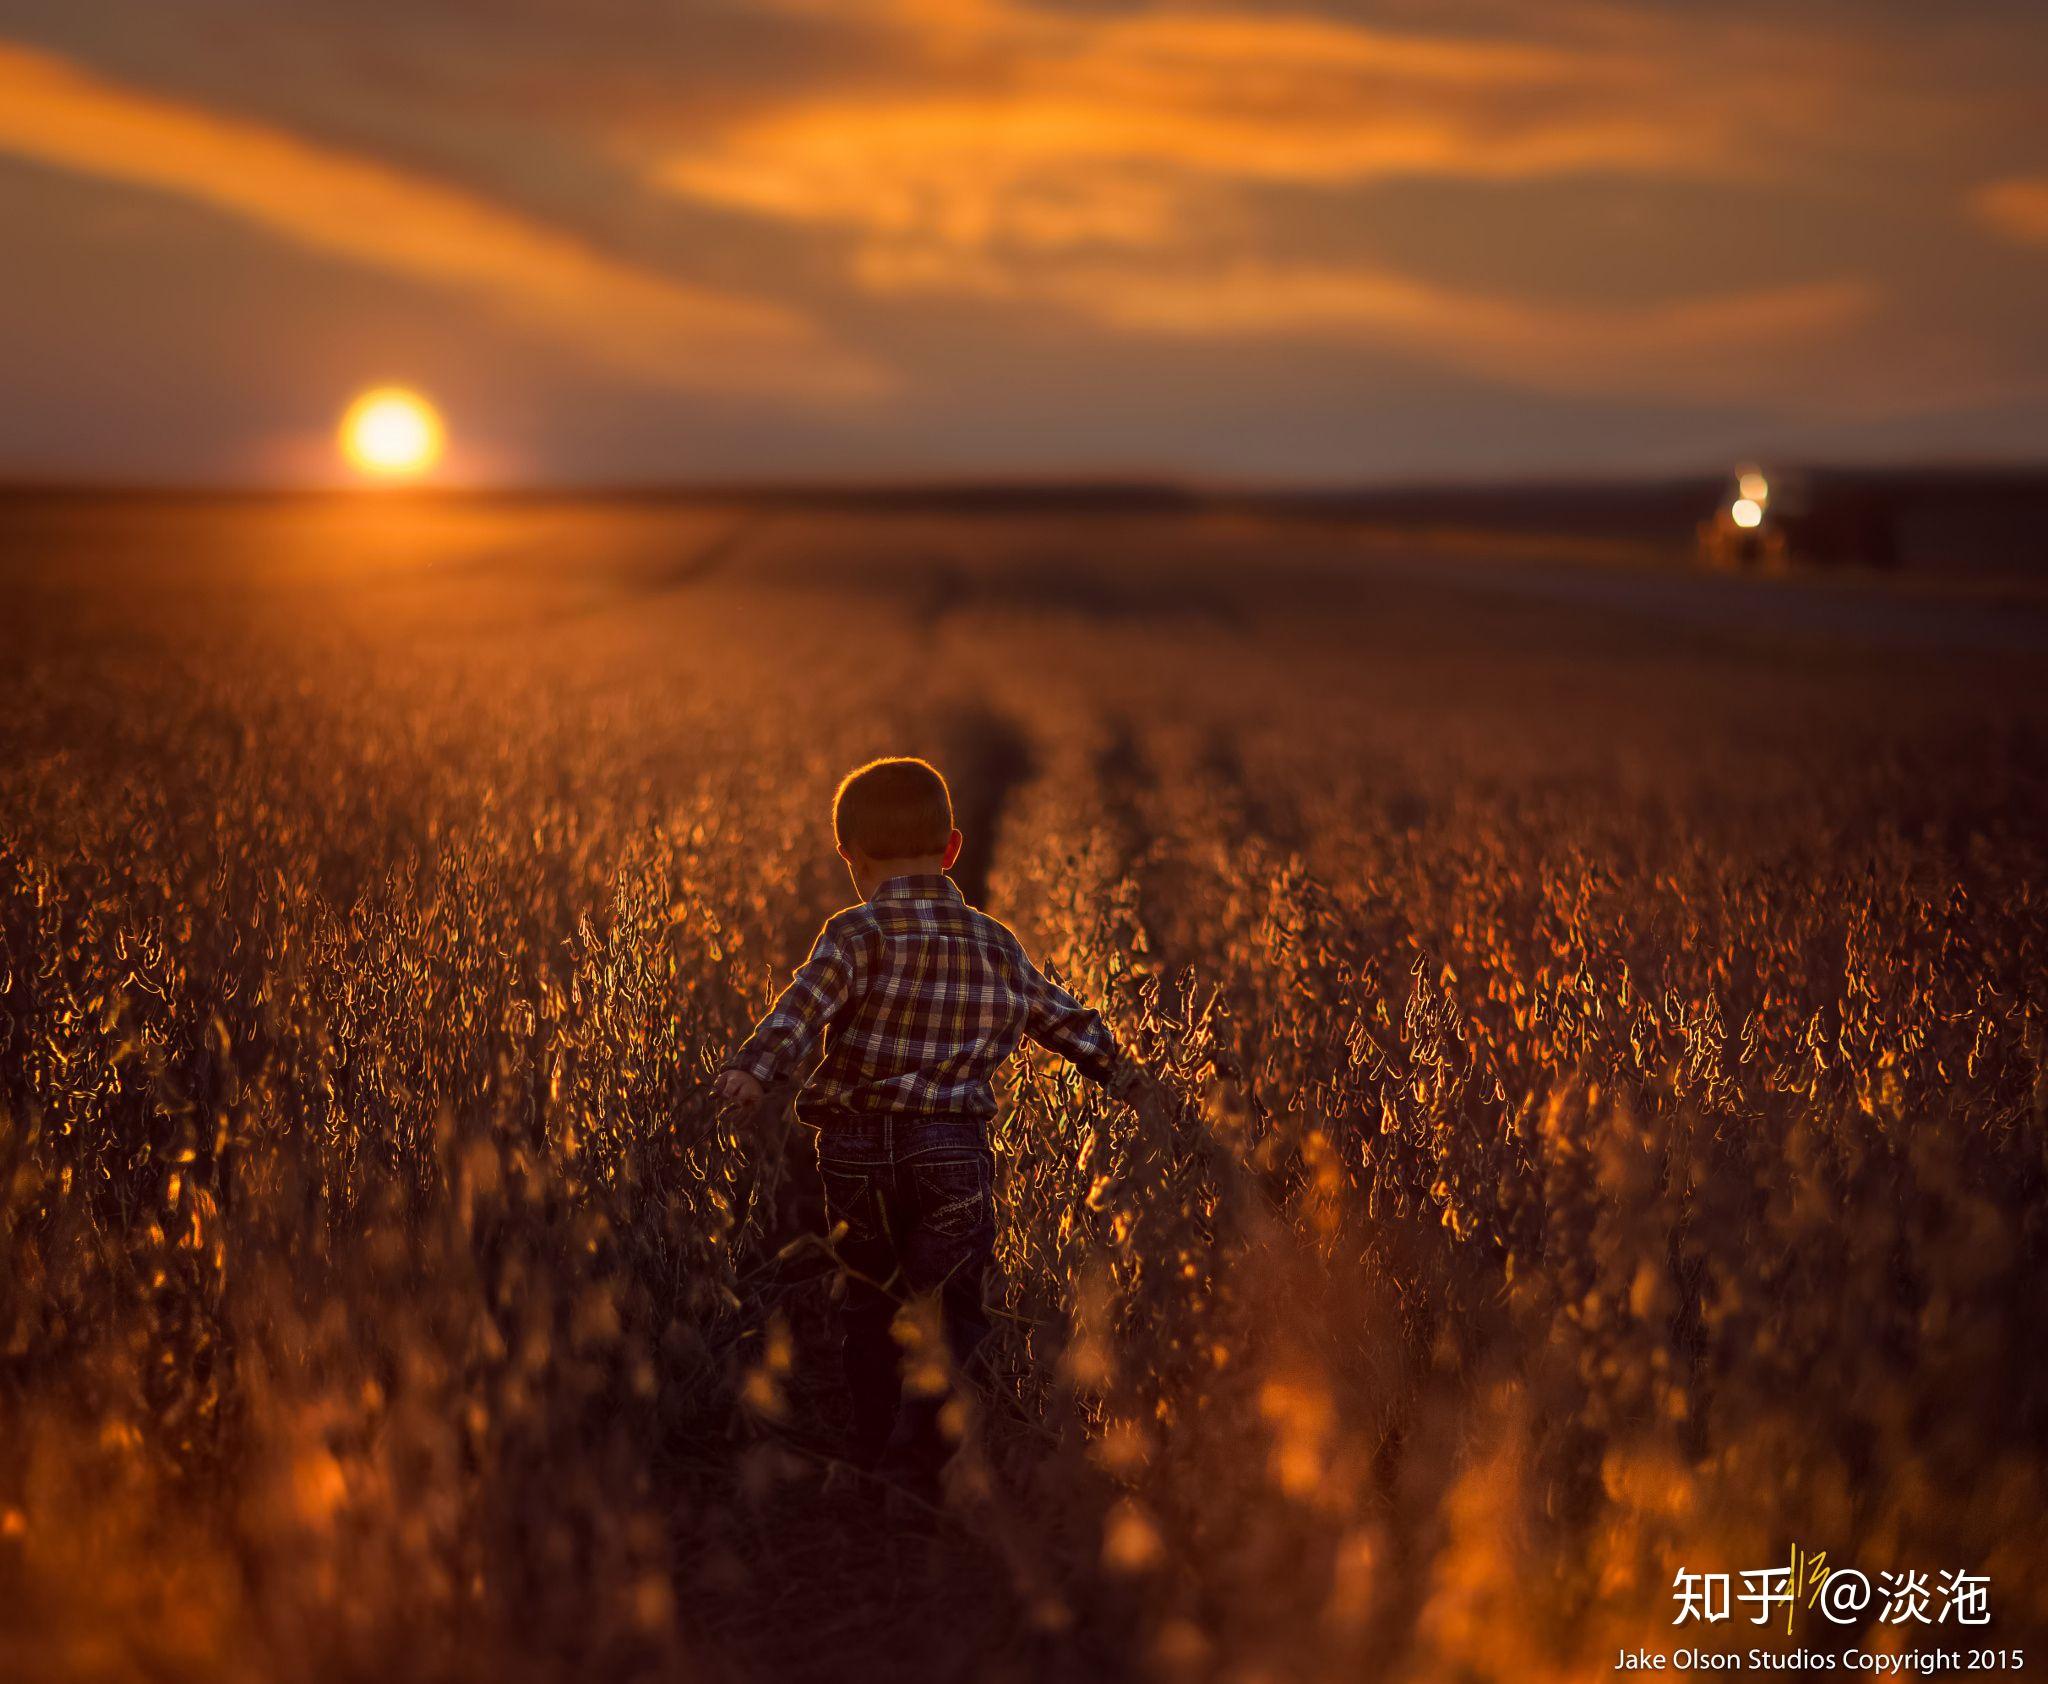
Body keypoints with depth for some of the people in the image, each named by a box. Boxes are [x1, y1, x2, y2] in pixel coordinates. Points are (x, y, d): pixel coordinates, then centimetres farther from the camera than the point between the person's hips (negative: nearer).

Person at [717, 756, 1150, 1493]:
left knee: (869, 1306, 15)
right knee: (950, 1312, 6)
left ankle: (875, 1459, 24)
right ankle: (919, 1462, -5)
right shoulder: (997, 946, 10)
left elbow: (805, 1004, -22)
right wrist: (1128, 1078, 35)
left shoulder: (858, 934, -3)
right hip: (953, 1151, 1)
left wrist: (754, 1067, -34)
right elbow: (1068, 1021, 21)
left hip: (857, 1151, -1)